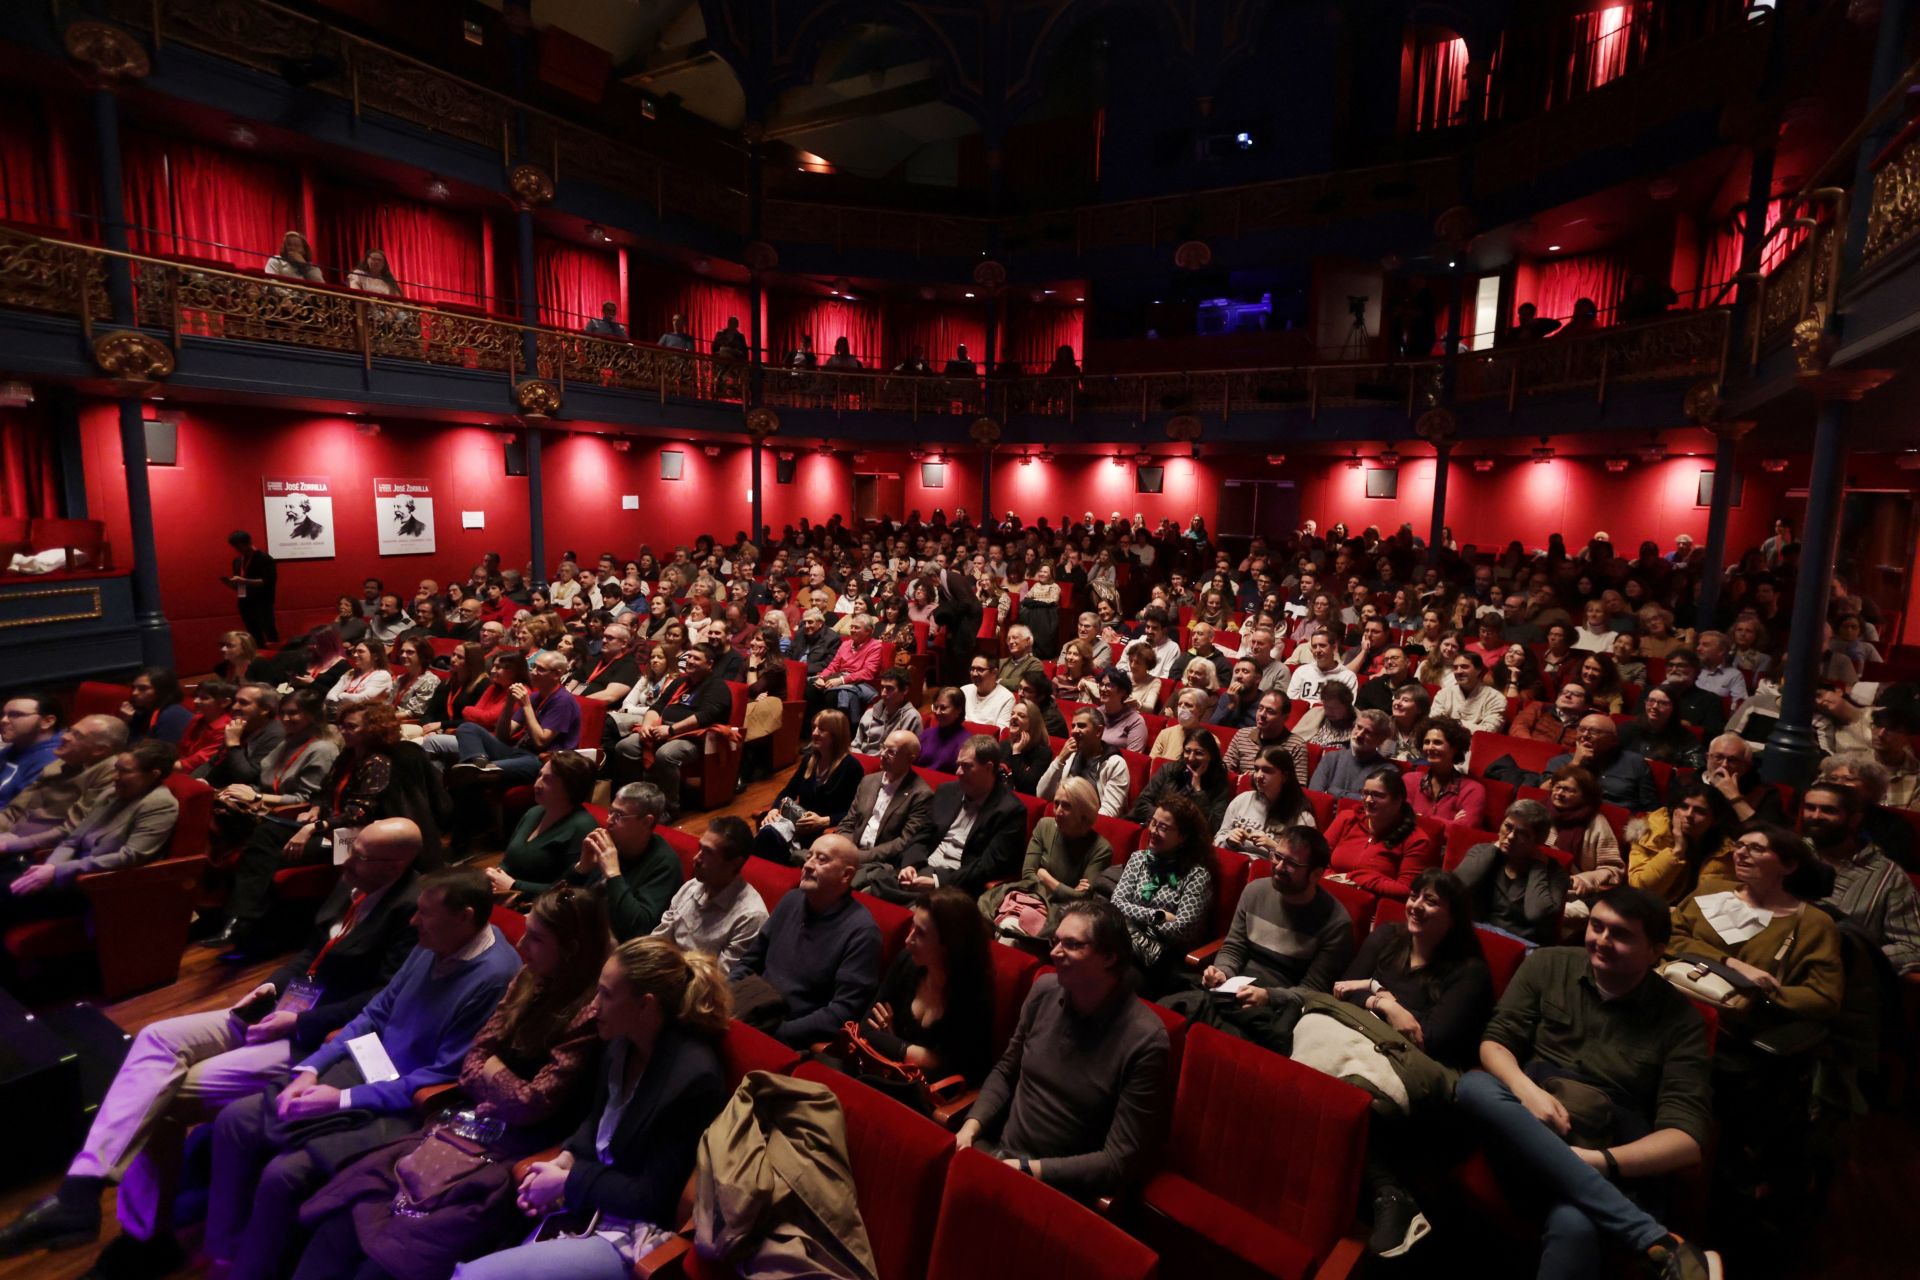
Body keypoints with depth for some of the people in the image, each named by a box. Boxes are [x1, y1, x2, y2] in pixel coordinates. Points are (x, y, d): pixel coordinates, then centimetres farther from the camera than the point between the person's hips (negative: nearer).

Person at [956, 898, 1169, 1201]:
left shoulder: (1144, 1040, -19)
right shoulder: (1044, 989, -4)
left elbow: (1120, 1161, -16)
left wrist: (1026, 1168, -19)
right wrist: (971, 1125, -6)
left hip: (1062, 1187, -5)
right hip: (998, 1153, 5)